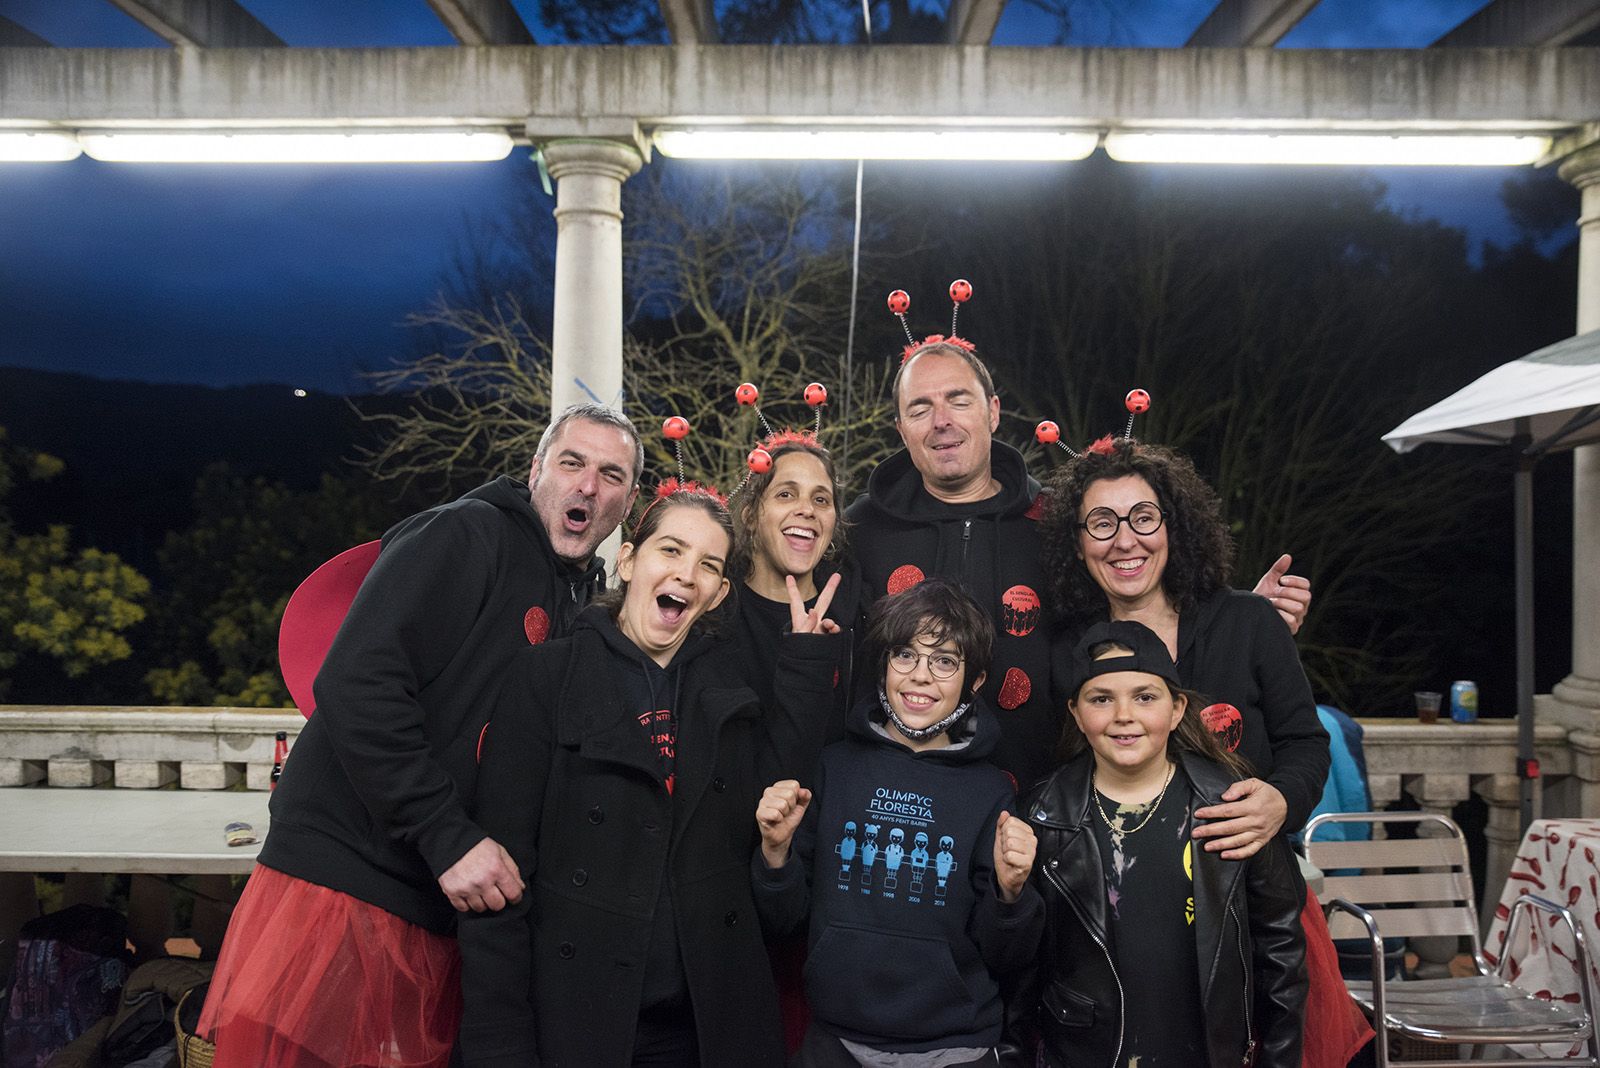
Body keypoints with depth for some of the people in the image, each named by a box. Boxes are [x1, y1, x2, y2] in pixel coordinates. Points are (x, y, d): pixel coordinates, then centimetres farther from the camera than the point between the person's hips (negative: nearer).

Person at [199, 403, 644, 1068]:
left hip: (438, 918, 7)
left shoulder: (583, 608, 16)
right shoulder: (467, 534, -7)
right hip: (342, 882, -7)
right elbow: (355, 684, -19)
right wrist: (449, 836, -20)